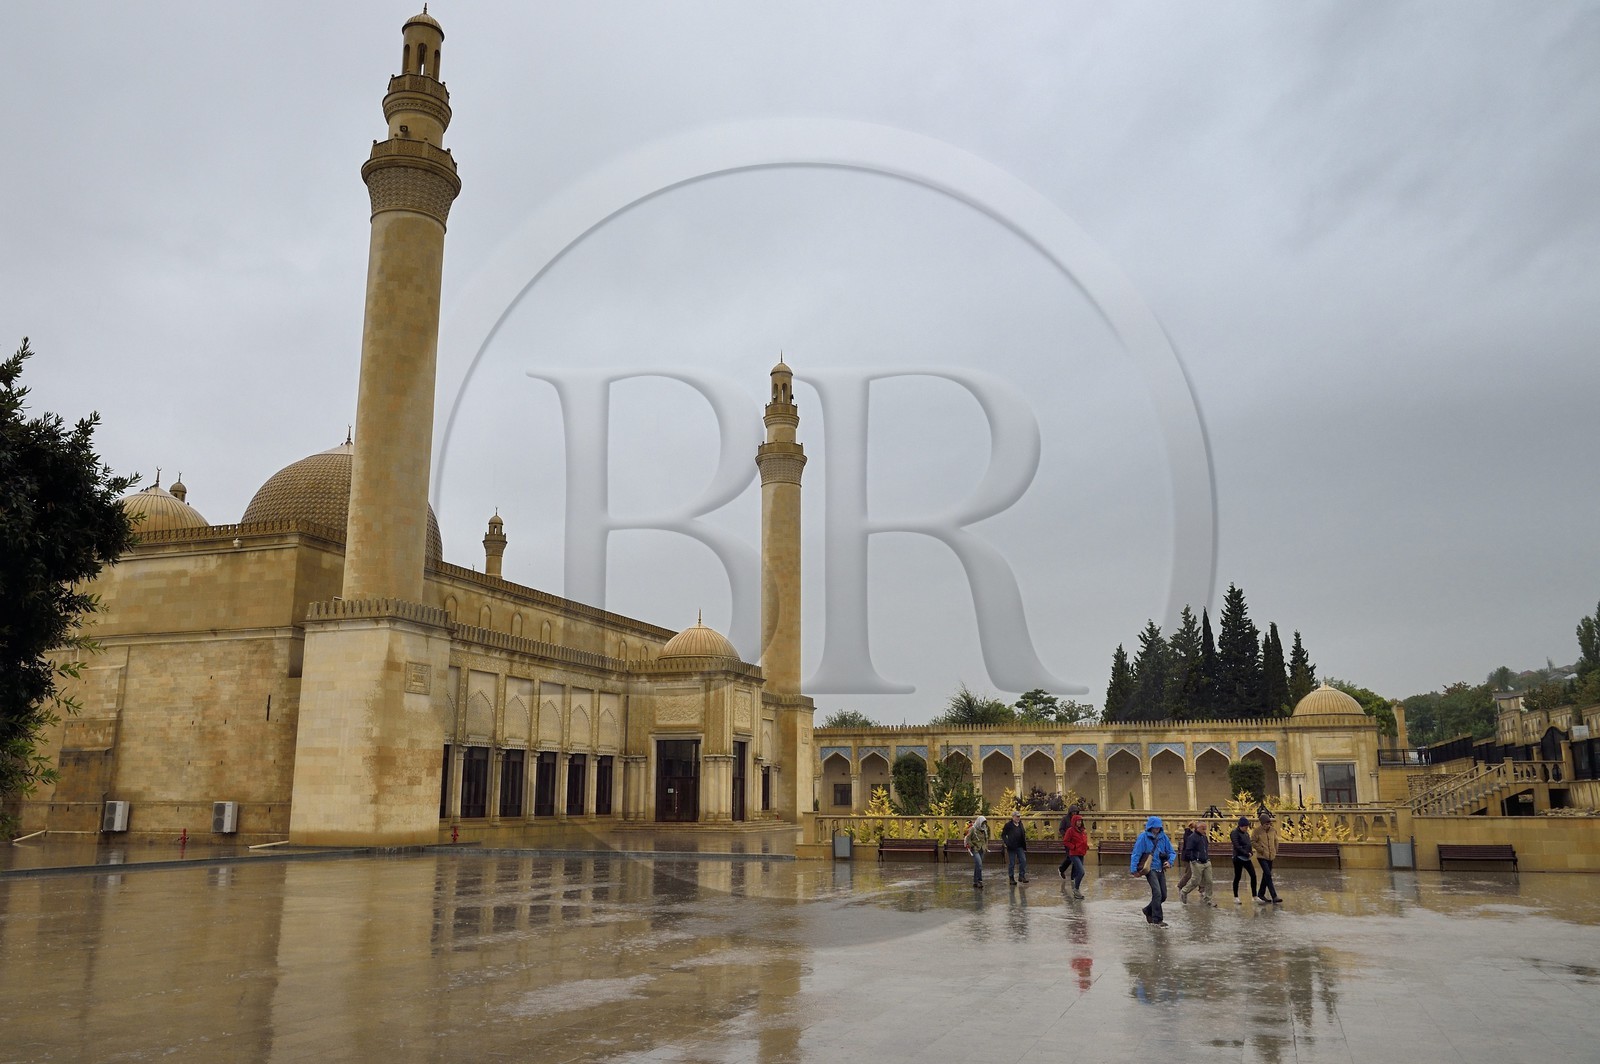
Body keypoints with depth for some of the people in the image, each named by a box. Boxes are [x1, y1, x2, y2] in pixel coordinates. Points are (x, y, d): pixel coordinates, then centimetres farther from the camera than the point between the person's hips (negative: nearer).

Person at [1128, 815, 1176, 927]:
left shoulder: (1163, 836, 7)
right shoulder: (1144, 837, -7)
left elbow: (1170, 852, 12)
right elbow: (1136, 853, -9)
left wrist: (1169, 862, -9)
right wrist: (1133, 869, -17)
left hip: (1161, 869, 6)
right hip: (1150, 869, -6)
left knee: (1163, 896, 8)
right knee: (1157, 893, -17)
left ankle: (1148, 911, 31)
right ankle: (1157, 920, -8)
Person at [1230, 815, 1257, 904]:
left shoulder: (1246, 833, 12)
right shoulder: (1235, 833, -11)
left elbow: (1249, 845, 16)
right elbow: (1237, 846, -18)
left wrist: (1250, 853, -3)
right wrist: (1247, 853, -17)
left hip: (1246, 858, 7)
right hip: (1238, 858, -7)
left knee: (1253, 875, -1)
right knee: (1237, 877, 1)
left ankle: (1254, 896, 6)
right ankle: (1235, 897, 10)